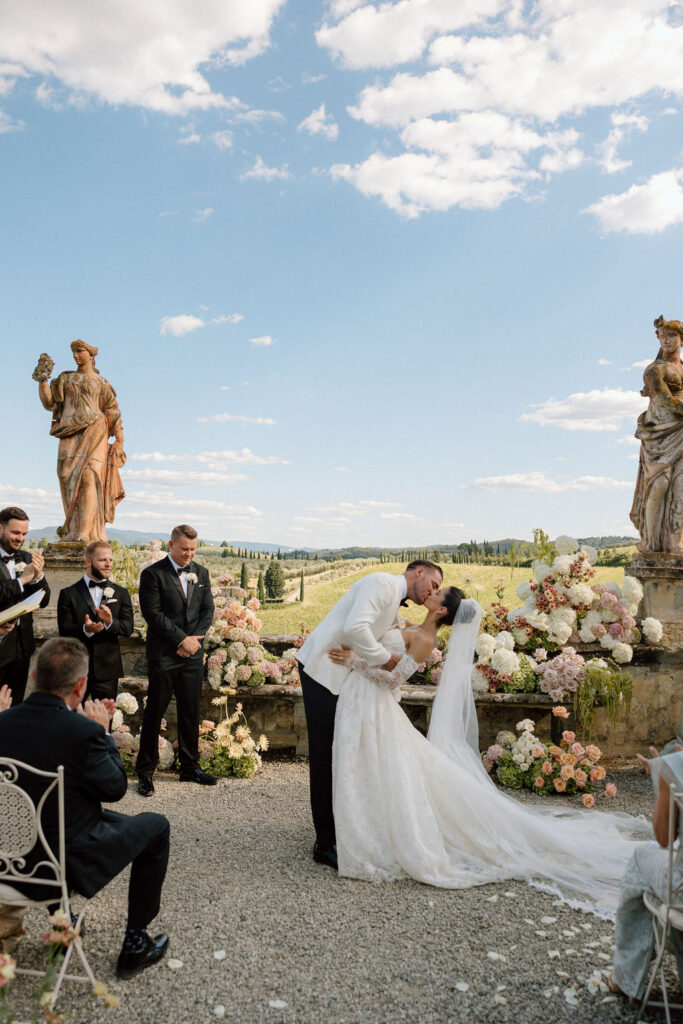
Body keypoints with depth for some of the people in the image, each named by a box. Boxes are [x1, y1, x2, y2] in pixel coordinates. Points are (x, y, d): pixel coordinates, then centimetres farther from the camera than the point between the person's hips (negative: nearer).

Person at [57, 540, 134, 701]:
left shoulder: (121, 593, 8)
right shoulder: (69, 594, 2)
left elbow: (128, 628, -1)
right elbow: (64, 630, -6)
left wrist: (111, 622, -22)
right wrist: (85, 629, -26)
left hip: (107, 670, 2)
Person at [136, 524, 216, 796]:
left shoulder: (201, 573, 10)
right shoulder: (153, 574, -6)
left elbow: (208, 610, 8)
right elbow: (153, 614, -12)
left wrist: (194, 638, -7)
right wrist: (182, 639, -15)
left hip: (193, 654, 5)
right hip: (164, 654, -5)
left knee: (191, 713, 11)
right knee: (154, 712, 2)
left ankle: (190, 768, 23)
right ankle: (145, 772, 14)